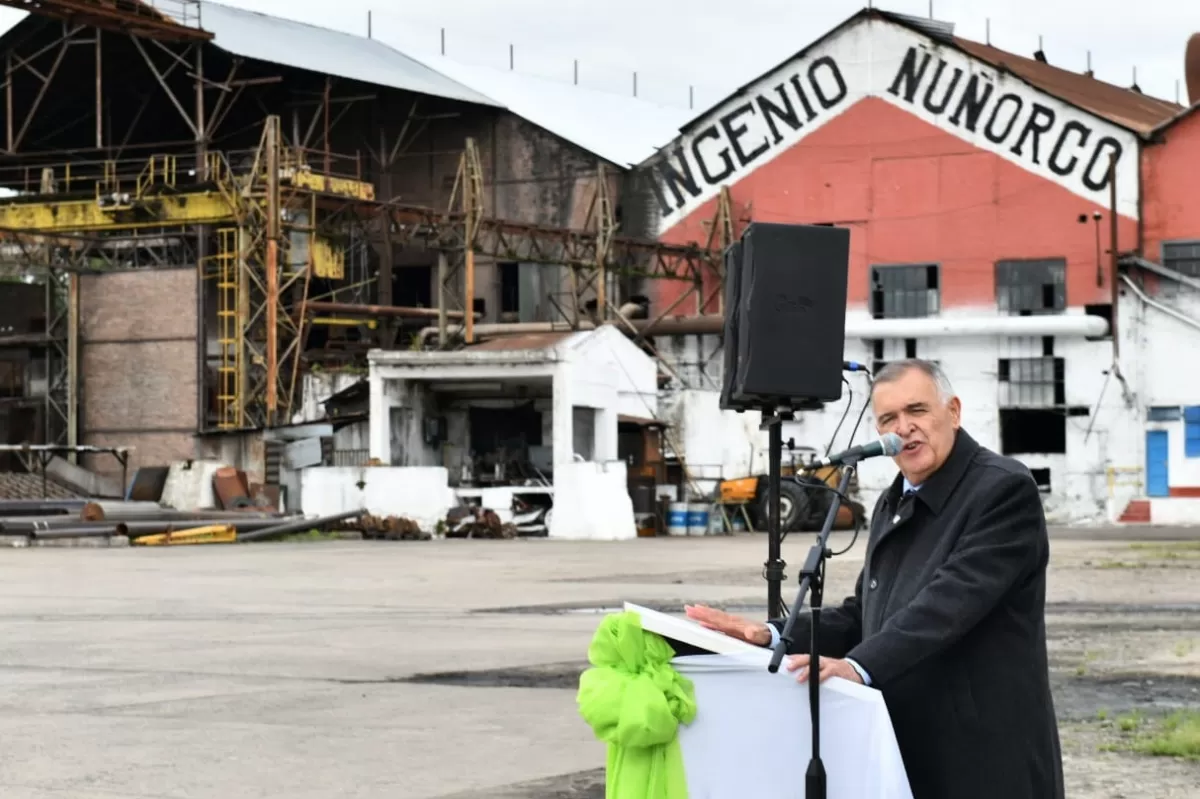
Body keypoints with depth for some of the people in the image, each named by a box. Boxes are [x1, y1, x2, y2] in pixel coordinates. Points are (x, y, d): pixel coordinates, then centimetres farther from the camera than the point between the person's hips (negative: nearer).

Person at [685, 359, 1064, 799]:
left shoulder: (1005, 490, -12)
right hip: (908, 754, 7)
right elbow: (863, 615, 17)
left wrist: (859, 665, -33)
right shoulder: (893, 503, 16)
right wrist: (773, 635, 1)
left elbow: (951, 599, -23)